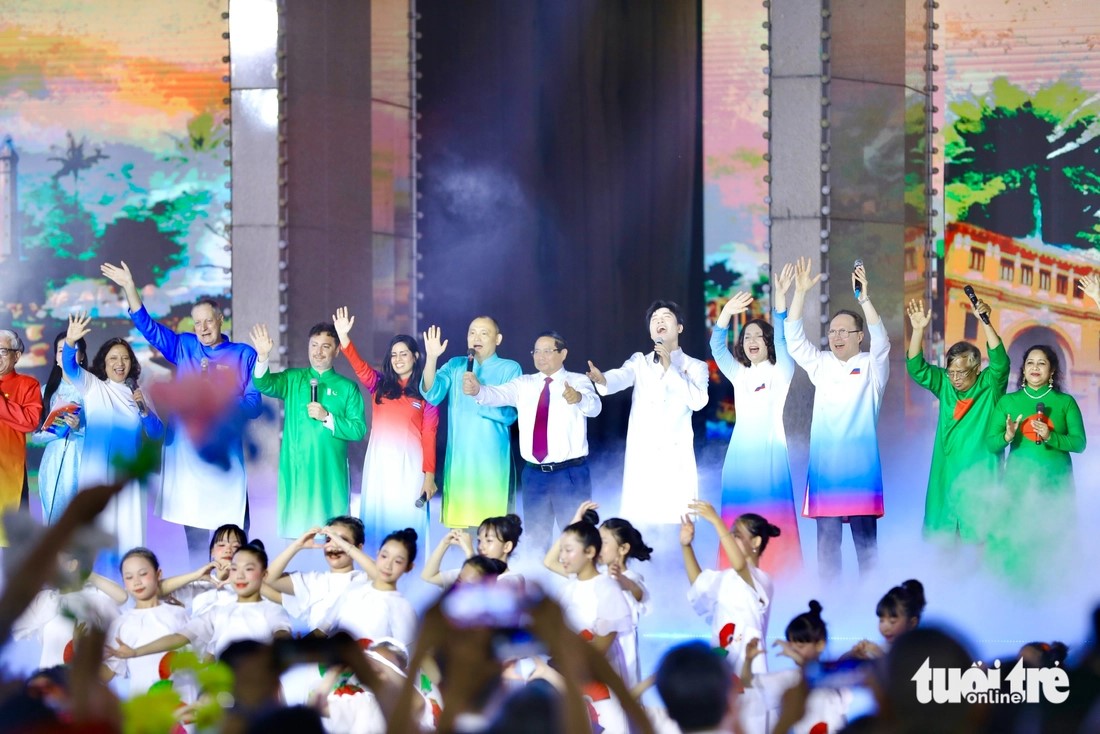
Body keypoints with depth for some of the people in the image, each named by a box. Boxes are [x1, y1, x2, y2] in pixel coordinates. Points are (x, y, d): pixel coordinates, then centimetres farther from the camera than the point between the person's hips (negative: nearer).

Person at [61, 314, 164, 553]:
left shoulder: (138, 393, 13)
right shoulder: (92, 386, 6)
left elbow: (156, 433, 9)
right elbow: (71, 367, -12)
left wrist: (143, 409, -10)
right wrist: (70, 342, -32)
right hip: (97, 469, -2)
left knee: (128, 528, 0)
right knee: (97, 527, -8)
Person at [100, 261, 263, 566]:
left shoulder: (244, 355, 5)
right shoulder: (184, 347, 14)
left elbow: (254, 403, 0)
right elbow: (147, 325, 14)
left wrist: (222, 409, -16)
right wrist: (129, 287, 5)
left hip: (225, 452, -3)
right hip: (186, 449, 3)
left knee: (232, 532, -7)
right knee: (194, 530, 3)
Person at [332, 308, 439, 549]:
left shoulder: (425, 393, 2)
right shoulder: (380, 385, 9)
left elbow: (429, 436, -1)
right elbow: (359, 366, -7)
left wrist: (429, 475, -7)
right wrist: (343, 337, -23)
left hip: (409, 463, -3)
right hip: (379, 461, 3)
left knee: (407, 518, -1)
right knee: (378, 518, 3)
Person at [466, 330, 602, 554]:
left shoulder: (578, 382, -2)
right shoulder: (524, 384, 8)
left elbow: (594, 406, -22)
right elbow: (498, 395, -10)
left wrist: (578, 398, -48)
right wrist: (477, 390, -34)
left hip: (571, 473, -4)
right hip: (534, 474, 4)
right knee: (536, 538, 10)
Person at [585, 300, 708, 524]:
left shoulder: (696, 367, 11)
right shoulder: (639, 361, 14)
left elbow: (698, 401, -7)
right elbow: (621, 377, -8)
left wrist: (670, 369, -8)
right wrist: (603, 380, -32)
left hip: (675, 457, -1)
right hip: (641, 457, 1)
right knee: (637, 519, -6)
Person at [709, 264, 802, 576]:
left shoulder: (780, 373, 4)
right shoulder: (738, 375, 16)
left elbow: (782, 339, -9)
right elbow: (717, 347, 9)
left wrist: (780, 298, -20)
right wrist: (726, 313, -6)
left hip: (770, 453, -4)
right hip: (740, 453, 4)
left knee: (772, 526, -7)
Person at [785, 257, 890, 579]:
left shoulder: (871, 367, 4)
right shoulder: (821, 365, 13)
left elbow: (880, 341, -14)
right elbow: (794, 339, 5)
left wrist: (864, 299, -27)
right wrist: (800, 292, -6)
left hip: (860, 465, -3)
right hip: (824, 464, 3)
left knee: (865, 538, -2)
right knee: (826, 537, 5)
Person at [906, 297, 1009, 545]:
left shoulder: (990, 386, -4)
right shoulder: (945, 385, 7)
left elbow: (1000, 362, -20)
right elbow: (917, 368, 1)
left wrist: (986, 322, -31)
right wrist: (918, 330, -13)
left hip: (979, 478, -4)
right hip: (946, 475, 4)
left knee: (977, 537, -5)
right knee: (940, 535, 5)